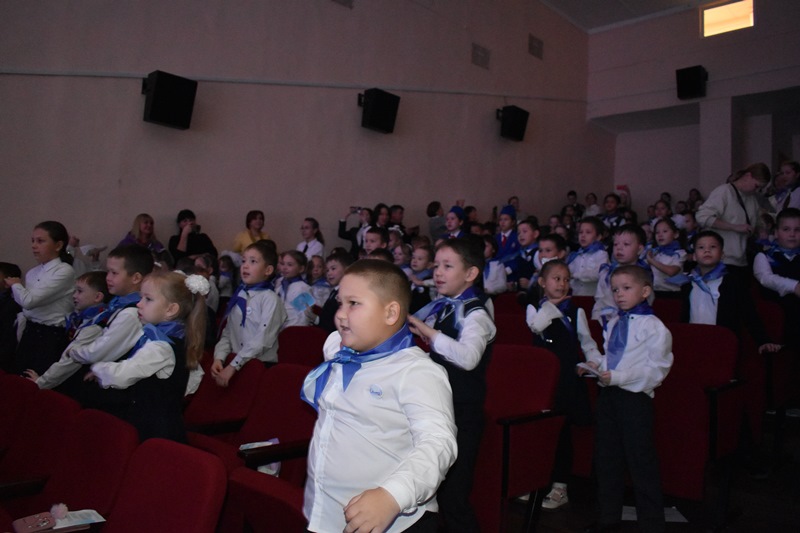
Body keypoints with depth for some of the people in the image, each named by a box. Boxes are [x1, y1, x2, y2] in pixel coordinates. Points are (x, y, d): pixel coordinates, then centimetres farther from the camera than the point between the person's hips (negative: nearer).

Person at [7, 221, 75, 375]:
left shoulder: (64, 271, -13)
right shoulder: (32, 273, 10)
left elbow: (29, 300, -19)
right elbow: (25, 308, 14)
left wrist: (15, 285, -1)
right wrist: (20, 340, 11)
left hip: (52, 336, -7)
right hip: (30, 332, 7)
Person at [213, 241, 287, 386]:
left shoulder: (270, 299, -7)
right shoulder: (238, 296, 13)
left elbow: (263, 339, -15)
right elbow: (227, 332, 11)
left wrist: (233, 366, -17)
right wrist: (219, 357, -5)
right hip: (235, 362, 5)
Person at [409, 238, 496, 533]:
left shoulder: (474, 313, -16)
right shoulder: (441, 307, 7)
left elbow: (468, 357, -36)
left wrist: (428, 331, -33)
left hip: (462, 416, -8)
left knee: (452, 494, -3)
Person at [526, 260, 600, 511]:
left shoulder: (576, 311, 5)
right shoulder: (534, 308, 5)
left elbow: (587, 342, 5)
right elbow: (536, 325, -17)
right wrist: (553, 305, -7)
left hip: (566, 377, -1)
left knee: (563, 431, 3)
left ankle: (560, 487, 14)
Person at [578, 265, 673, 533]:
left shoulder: (654, 327, -11)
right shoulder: (613, 323, 12)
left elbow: (656, 369, -16)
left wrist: (617, 377, -22)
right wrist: (596, 362, 3)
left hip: (635, 397, -7)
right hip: (608, 393, 8)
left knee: (641, 460, 2)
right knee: (606, 458, 16)